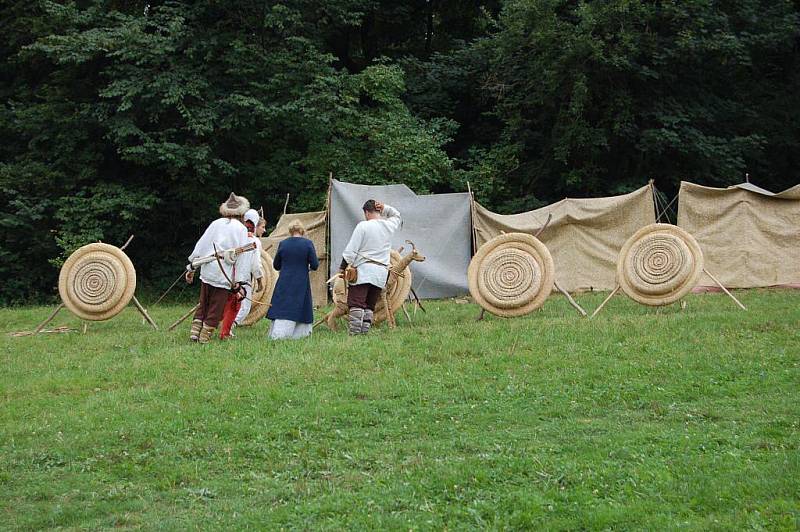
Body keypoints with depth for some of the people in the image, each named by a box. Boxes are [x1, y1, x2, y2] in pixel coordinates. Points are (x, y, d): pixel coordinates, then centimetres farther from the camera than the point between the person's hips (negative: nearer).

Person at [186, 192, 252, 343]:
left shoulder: (216, 224, 10)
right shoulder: (241, 229, -1)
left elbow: (200, 245, 10)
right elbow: (243, 254, -6)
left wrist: (191, 267, 17)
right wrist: (239, 280, -6)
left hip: (207, 270, 4)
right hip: (224, 274, -4)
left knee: (203, 304, 17)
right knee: (216, 308, 5)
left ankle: (195, 332, 12)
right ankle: (205, 336, 6)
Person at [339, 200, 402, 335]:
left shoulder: (363, 226, -5)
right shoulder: (389, 226, 9)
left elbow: (351, 250, -7)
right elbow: (397, 216, 34)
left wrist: (343, 267, 1)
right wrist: (384, 208, 16)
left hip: (363, 270, -5)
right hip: (381, 272, 5)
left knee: (356, 304, -8)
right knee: (370, 306, 11)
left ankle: (354, 332, -16)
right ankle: (365, 331, 6)